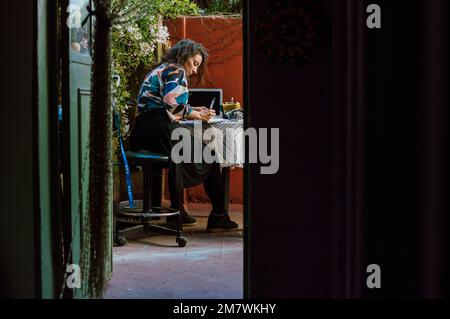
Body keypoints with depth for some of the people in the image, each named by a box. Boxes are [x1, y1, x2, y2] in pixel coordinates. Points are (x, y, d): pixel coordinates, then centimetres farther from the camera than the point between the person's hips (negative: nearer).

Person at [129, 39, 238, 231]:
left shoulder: (159, 70, 28)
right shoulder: (176, 71, -2)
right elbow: (172, 105, -16)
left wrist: (196, 111, 15)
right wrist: (195, 114, 0)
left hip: (141, 135, 10)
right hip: (161, 130, -10)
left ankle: (177, 212, 17)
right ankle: (218, 216, 3)